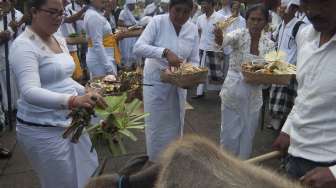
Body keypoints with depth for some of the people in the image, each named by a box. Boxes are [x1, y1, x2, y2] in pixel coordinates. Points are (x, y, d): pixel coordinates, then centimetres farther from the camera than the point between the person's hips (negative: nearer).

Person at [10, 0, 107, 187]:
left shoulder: (60, 40, 7)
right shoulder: (23, 46, -18)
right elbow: (30, 92, -32)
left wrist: (88, 94, 5)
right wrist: (72, 101, -47)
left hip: (70, 123, 8)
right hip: (42, 130, -8)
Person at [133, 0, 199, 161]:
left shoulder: (193, 29, -3)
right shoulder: (157, 22, -15)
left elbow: (194, 60, 1)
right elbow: (138, 48, -25)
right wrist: (165, 52, -37)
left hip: (179, 84, 4)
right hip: (156, 83, -4)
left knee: (175, 124, 18)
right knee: (155, 126, 6)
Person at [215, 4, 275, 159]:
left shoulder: (269, 44, 1)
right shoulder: (239, 35, -10)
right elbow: (225, 40, -32)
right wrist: (219, 37, -55)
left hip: (254, 95, 4)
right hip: (233, 91, -3)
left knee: (248, 134, 15)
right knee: (230, 132, 5)